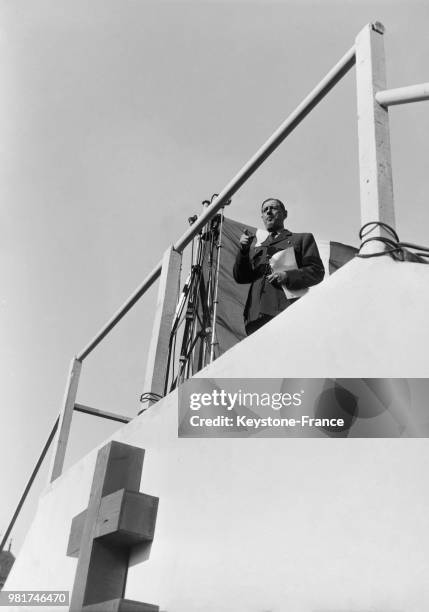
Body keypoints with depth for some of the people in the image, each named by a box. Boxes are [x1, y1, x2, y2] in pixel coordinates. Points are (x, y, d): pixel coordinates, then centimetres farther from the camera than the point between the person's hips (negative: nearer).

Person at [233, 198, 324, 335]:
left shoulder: (302, 239, 21)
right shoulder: (256, 248, 33)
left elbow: (317, 271, 8)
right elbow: (240, 277, 20)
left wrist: (288, 276, -9)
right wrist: (243, 249, 4)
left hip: (287, 311, -4)